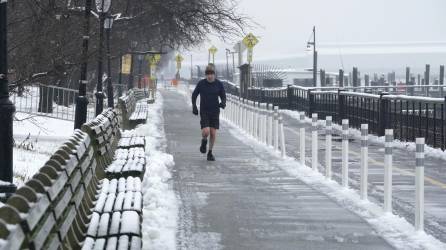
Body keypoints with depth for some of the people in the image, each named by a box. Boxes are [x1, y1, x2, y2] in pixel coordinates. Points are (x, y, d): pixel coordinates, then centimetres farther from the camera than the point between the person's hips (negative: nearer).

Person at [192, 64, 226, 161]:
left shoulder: (219, 84, -3)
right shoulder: (201, 83, -5)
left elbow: (223, 96, 5)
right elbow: (194, 95, 8)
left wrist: (223, 103, -17)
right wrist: (194, 106, -4)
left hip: (215, 111, 1)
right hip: (204, 112, -1)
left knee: (213, 133, -1)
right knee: (206, 131, -17)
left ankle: (210, 153, 16)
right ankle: (204, 141, 18)